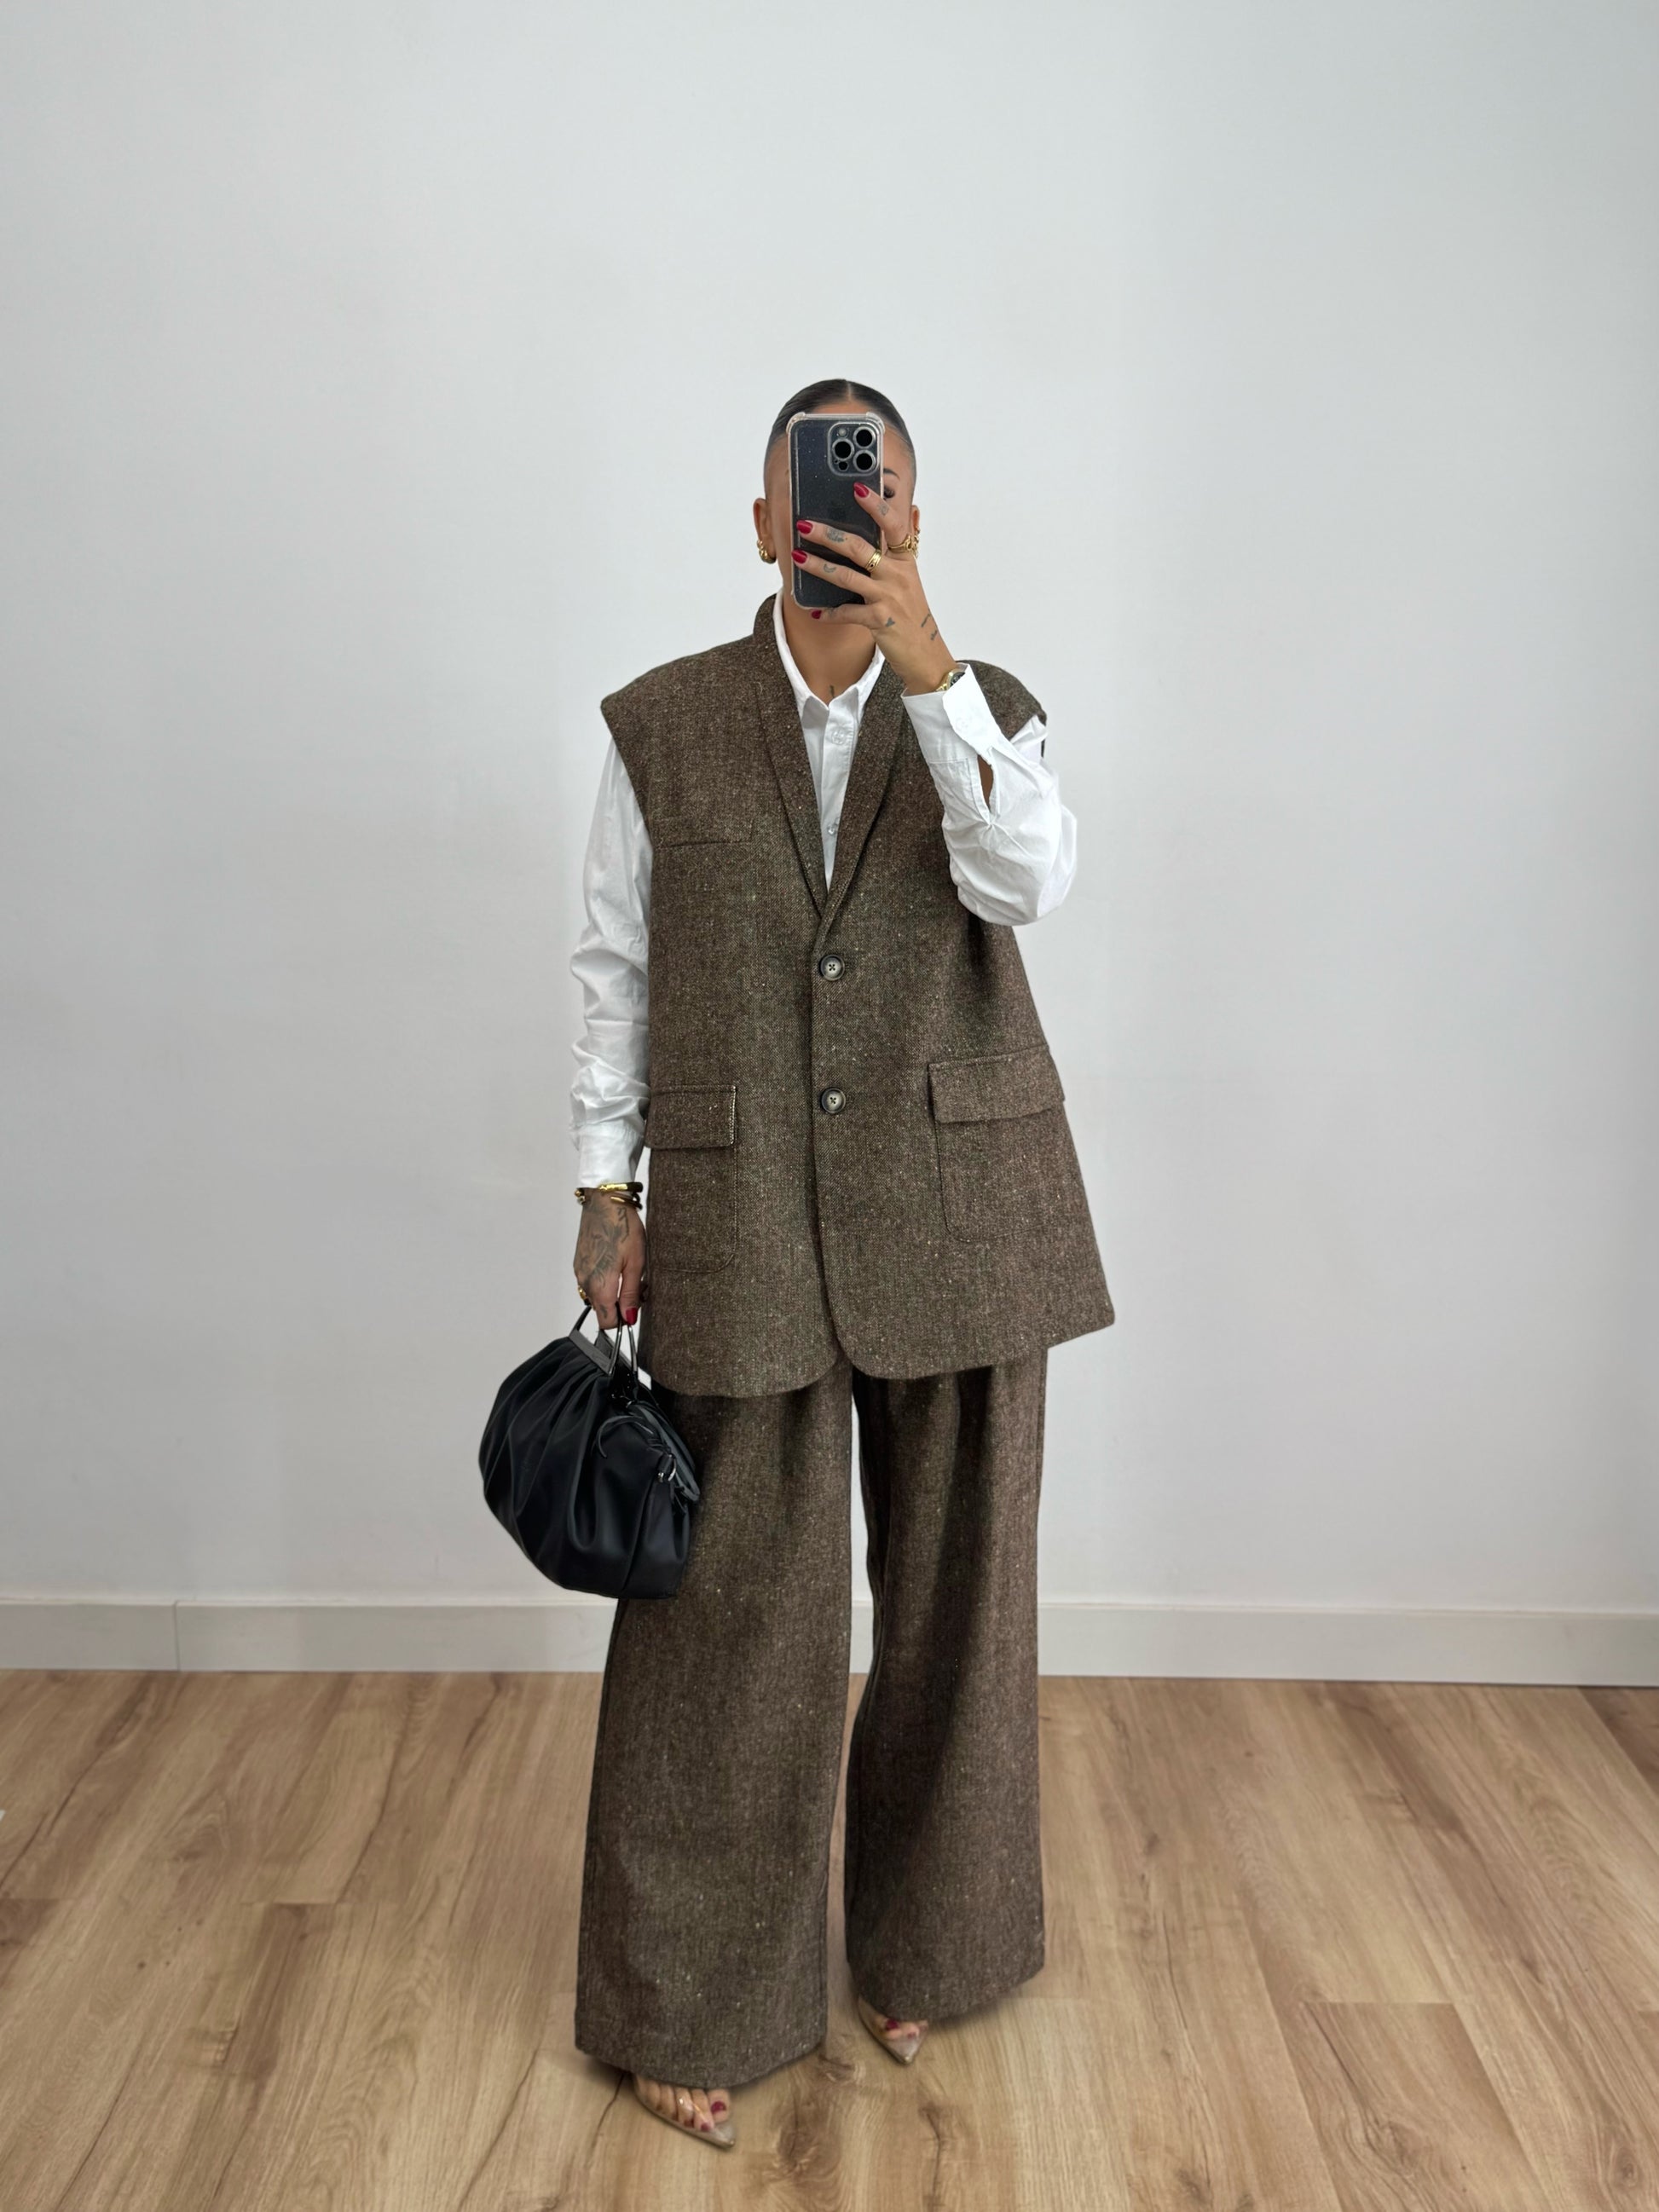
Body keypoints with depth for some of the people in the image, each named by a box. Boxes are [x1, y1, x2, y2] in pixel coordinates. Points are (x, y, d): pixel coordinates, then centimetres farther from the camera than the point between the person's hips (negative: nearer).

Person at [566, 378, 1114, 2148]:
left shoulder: (982, 708, 6)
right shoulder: (662, 725, 5)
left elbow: (1026, 882, -14)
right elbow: (614, 969, 5)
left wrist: (923, 656, -21)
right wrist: (604, 1201, 2)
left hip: (960, 1211, 2)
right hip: (741, 1218, -1)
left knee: (955, 1587, 12)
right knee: (732, 1609, 3)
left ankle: (926, 1947, 35)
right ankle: (690, 2003, 24)